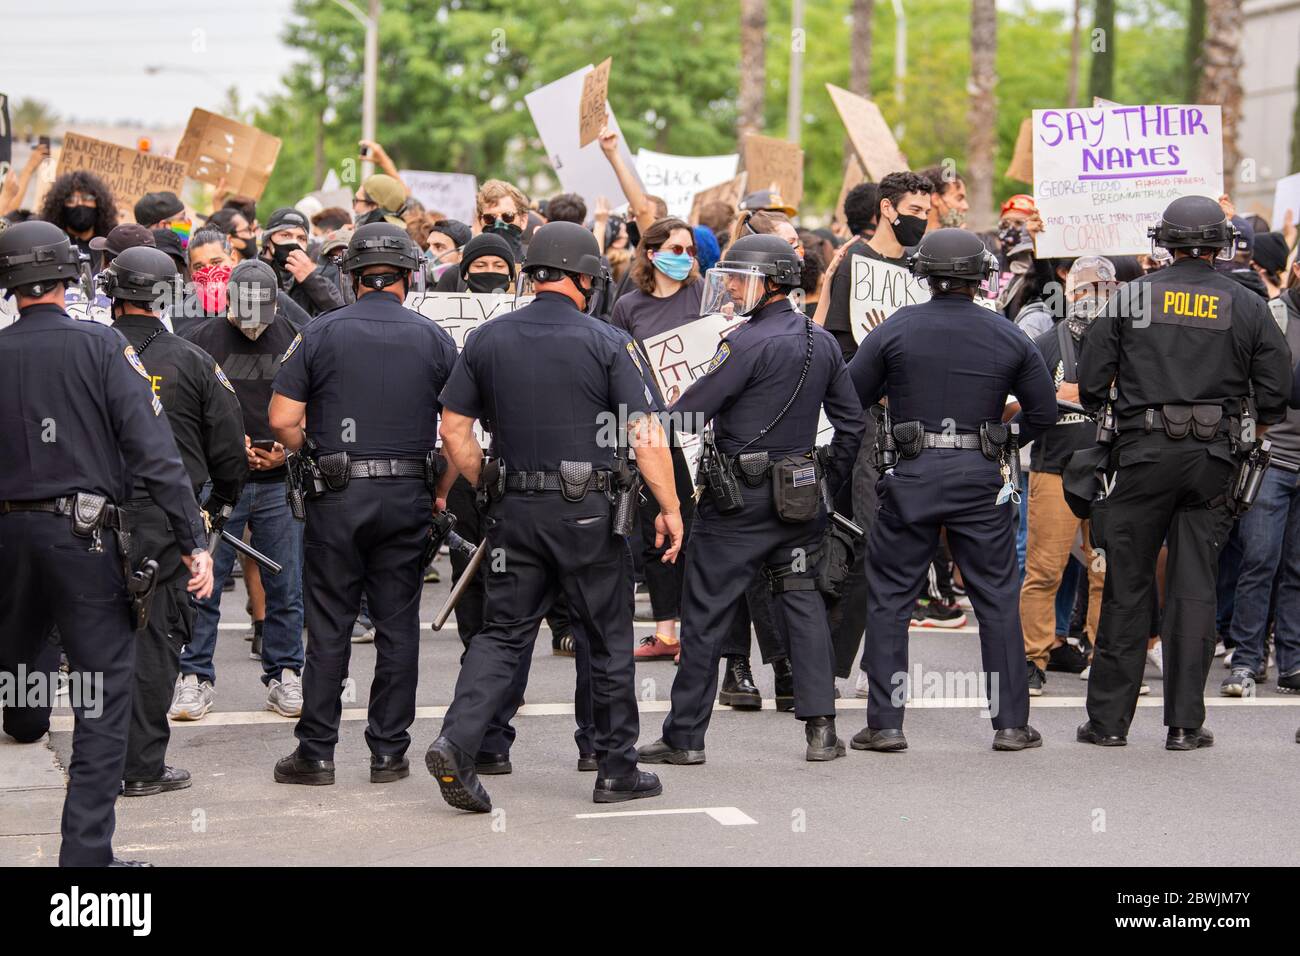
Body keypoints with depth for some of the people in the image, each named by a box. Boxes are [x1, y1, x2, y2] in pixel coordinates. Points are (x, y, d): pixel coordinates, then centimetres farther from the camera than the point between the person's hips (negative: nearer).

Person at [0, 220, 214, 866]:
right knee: (105, 694, 1)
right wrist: (193, 540, -11)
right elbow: (153, 449, -12)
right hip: (82, 533, -4)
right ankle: (86, 851, -2)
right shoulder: (100, 347, -6)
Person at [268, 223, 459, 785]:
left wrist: (308, 462, 12)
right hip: (407, 496, 1)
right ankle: (389, 751, 10)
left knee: (329, 628, 4)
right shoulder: (434, 339, 2)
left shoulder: (319, 335, -1)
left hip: (336, 498, -1)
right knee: (397, 625, 7)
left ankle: (316, 752, 6)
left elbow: (282, 419, -5)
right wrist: (441, 492, 11)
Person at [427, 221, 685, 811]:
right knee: (608, 640, 9)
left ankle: (456, 741, -11)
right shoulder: (607, 343, -7)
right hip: (587, 513, -3)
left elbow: (454, 429, 5)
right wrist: (670, 508, -4)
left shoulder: (487, 340, 4)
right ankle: (617, 770, 17)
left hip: (514, 512, 3)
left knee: (504, 632, 9)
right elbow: (645, 434, -11)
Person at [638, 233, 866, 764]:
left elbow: (689, 412, -18)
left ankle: (685, 735, 6)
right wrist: (828, 484, 21)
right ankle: (820, 726, 4)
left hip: (739, 498, -7)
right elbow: (851, 423, 14)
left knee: (705, 614, 1)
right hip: (800, 495, 7)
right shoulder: (823, 343, 8)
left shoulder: (749, 342, -16)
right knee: (801, 601, 12)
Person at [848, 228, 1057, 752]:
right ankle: (1011, 722, 9)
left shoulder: (894, 329, -3)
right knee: (997, 598, 8)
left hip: (912, 474, -1)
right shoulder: (1008, 336, 2)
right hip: (981, 475, 1)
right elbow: (1044, 410, 6)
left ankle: (885, 722, 5)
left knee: (889, 597, 7)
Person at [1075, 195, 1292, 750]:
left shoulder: (1131, 298, 2)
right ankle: (1185, 724, 4)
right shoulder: (1247, 306, 3)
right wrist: (1252, 434, 20)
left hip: (1144, 453, -1)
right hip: (1214, 459, 1)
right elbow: (1276, 390, 3)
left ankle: (1109, 719, 8)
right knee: (1195, 588, 4)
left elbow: (1091, 381, 1)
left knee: (1127, 585, 5)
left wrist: (1105, 419, 19)